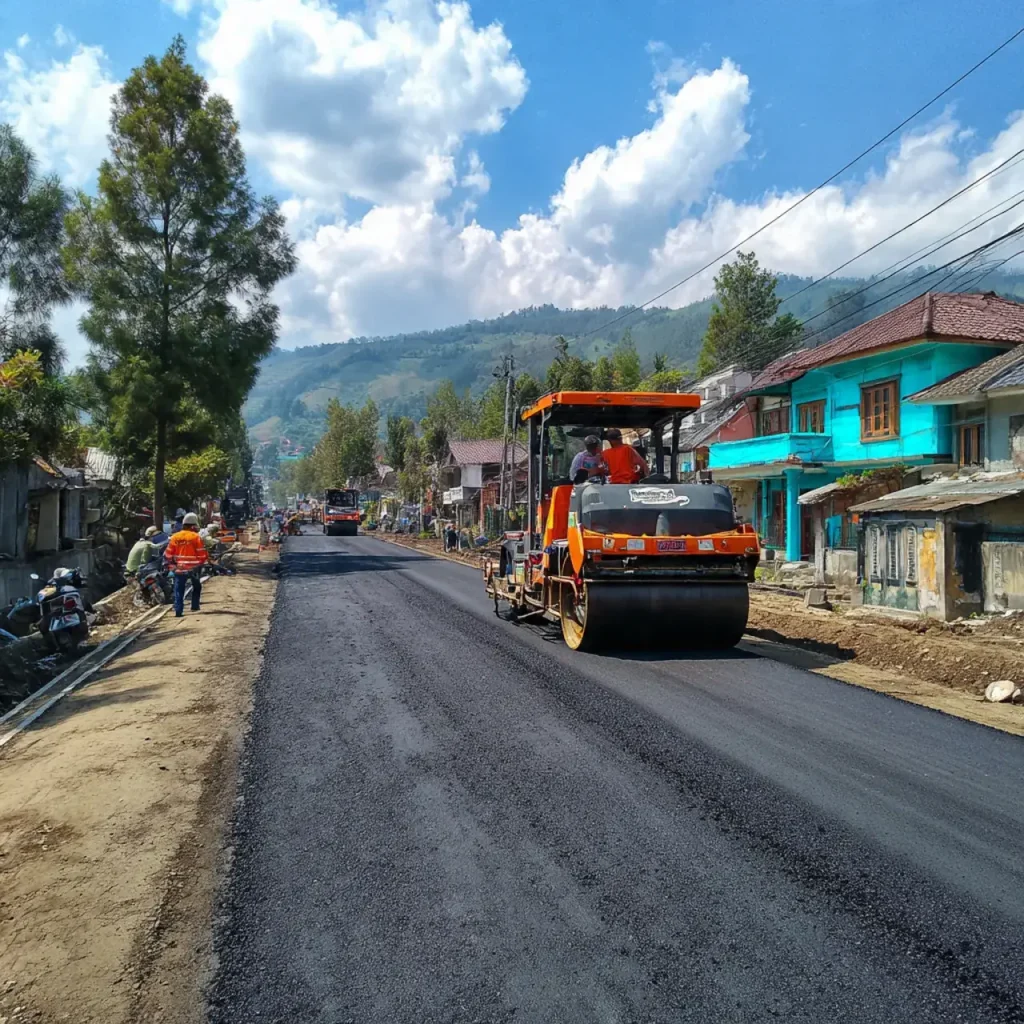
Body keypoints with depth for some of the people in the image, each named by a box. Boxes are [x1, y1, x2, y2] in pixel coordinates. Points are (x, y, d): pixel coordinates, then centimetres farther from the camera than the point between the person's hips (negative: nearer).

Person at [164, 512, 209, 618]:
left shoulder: (175, 537, 1)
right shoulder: (196, 537, -10)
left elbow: (167, 554, 2)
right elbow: (203, 555, -10)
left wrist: (171, 565, 12)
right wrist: (201, 562, 11)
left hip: (179, 569, 2)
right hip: (193, 568, -2)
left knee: (179, 590, 5)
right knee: (197, 587, 22)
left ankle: (178, 611, -5)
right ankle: (195, 606, 21)